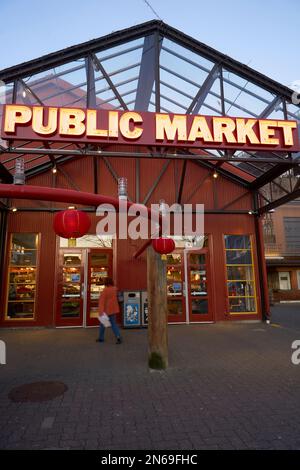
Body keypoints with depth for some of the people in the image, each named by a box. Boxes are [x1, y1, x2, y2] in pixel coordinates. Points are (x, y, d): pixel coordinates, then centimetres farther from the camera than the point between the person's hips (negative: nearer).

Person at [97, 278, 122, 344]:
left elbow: (102, 300, -21)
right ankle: (118, 336, -7)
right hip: (113, 309, 5)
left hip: (106, 309, -5)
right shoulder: (114, 289, 0)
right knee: (113, 324, 10)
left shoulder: (105, 290, -17)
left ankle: (101, 338, 25)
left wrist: (101, 310, -23)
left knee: (102, 323, 14)